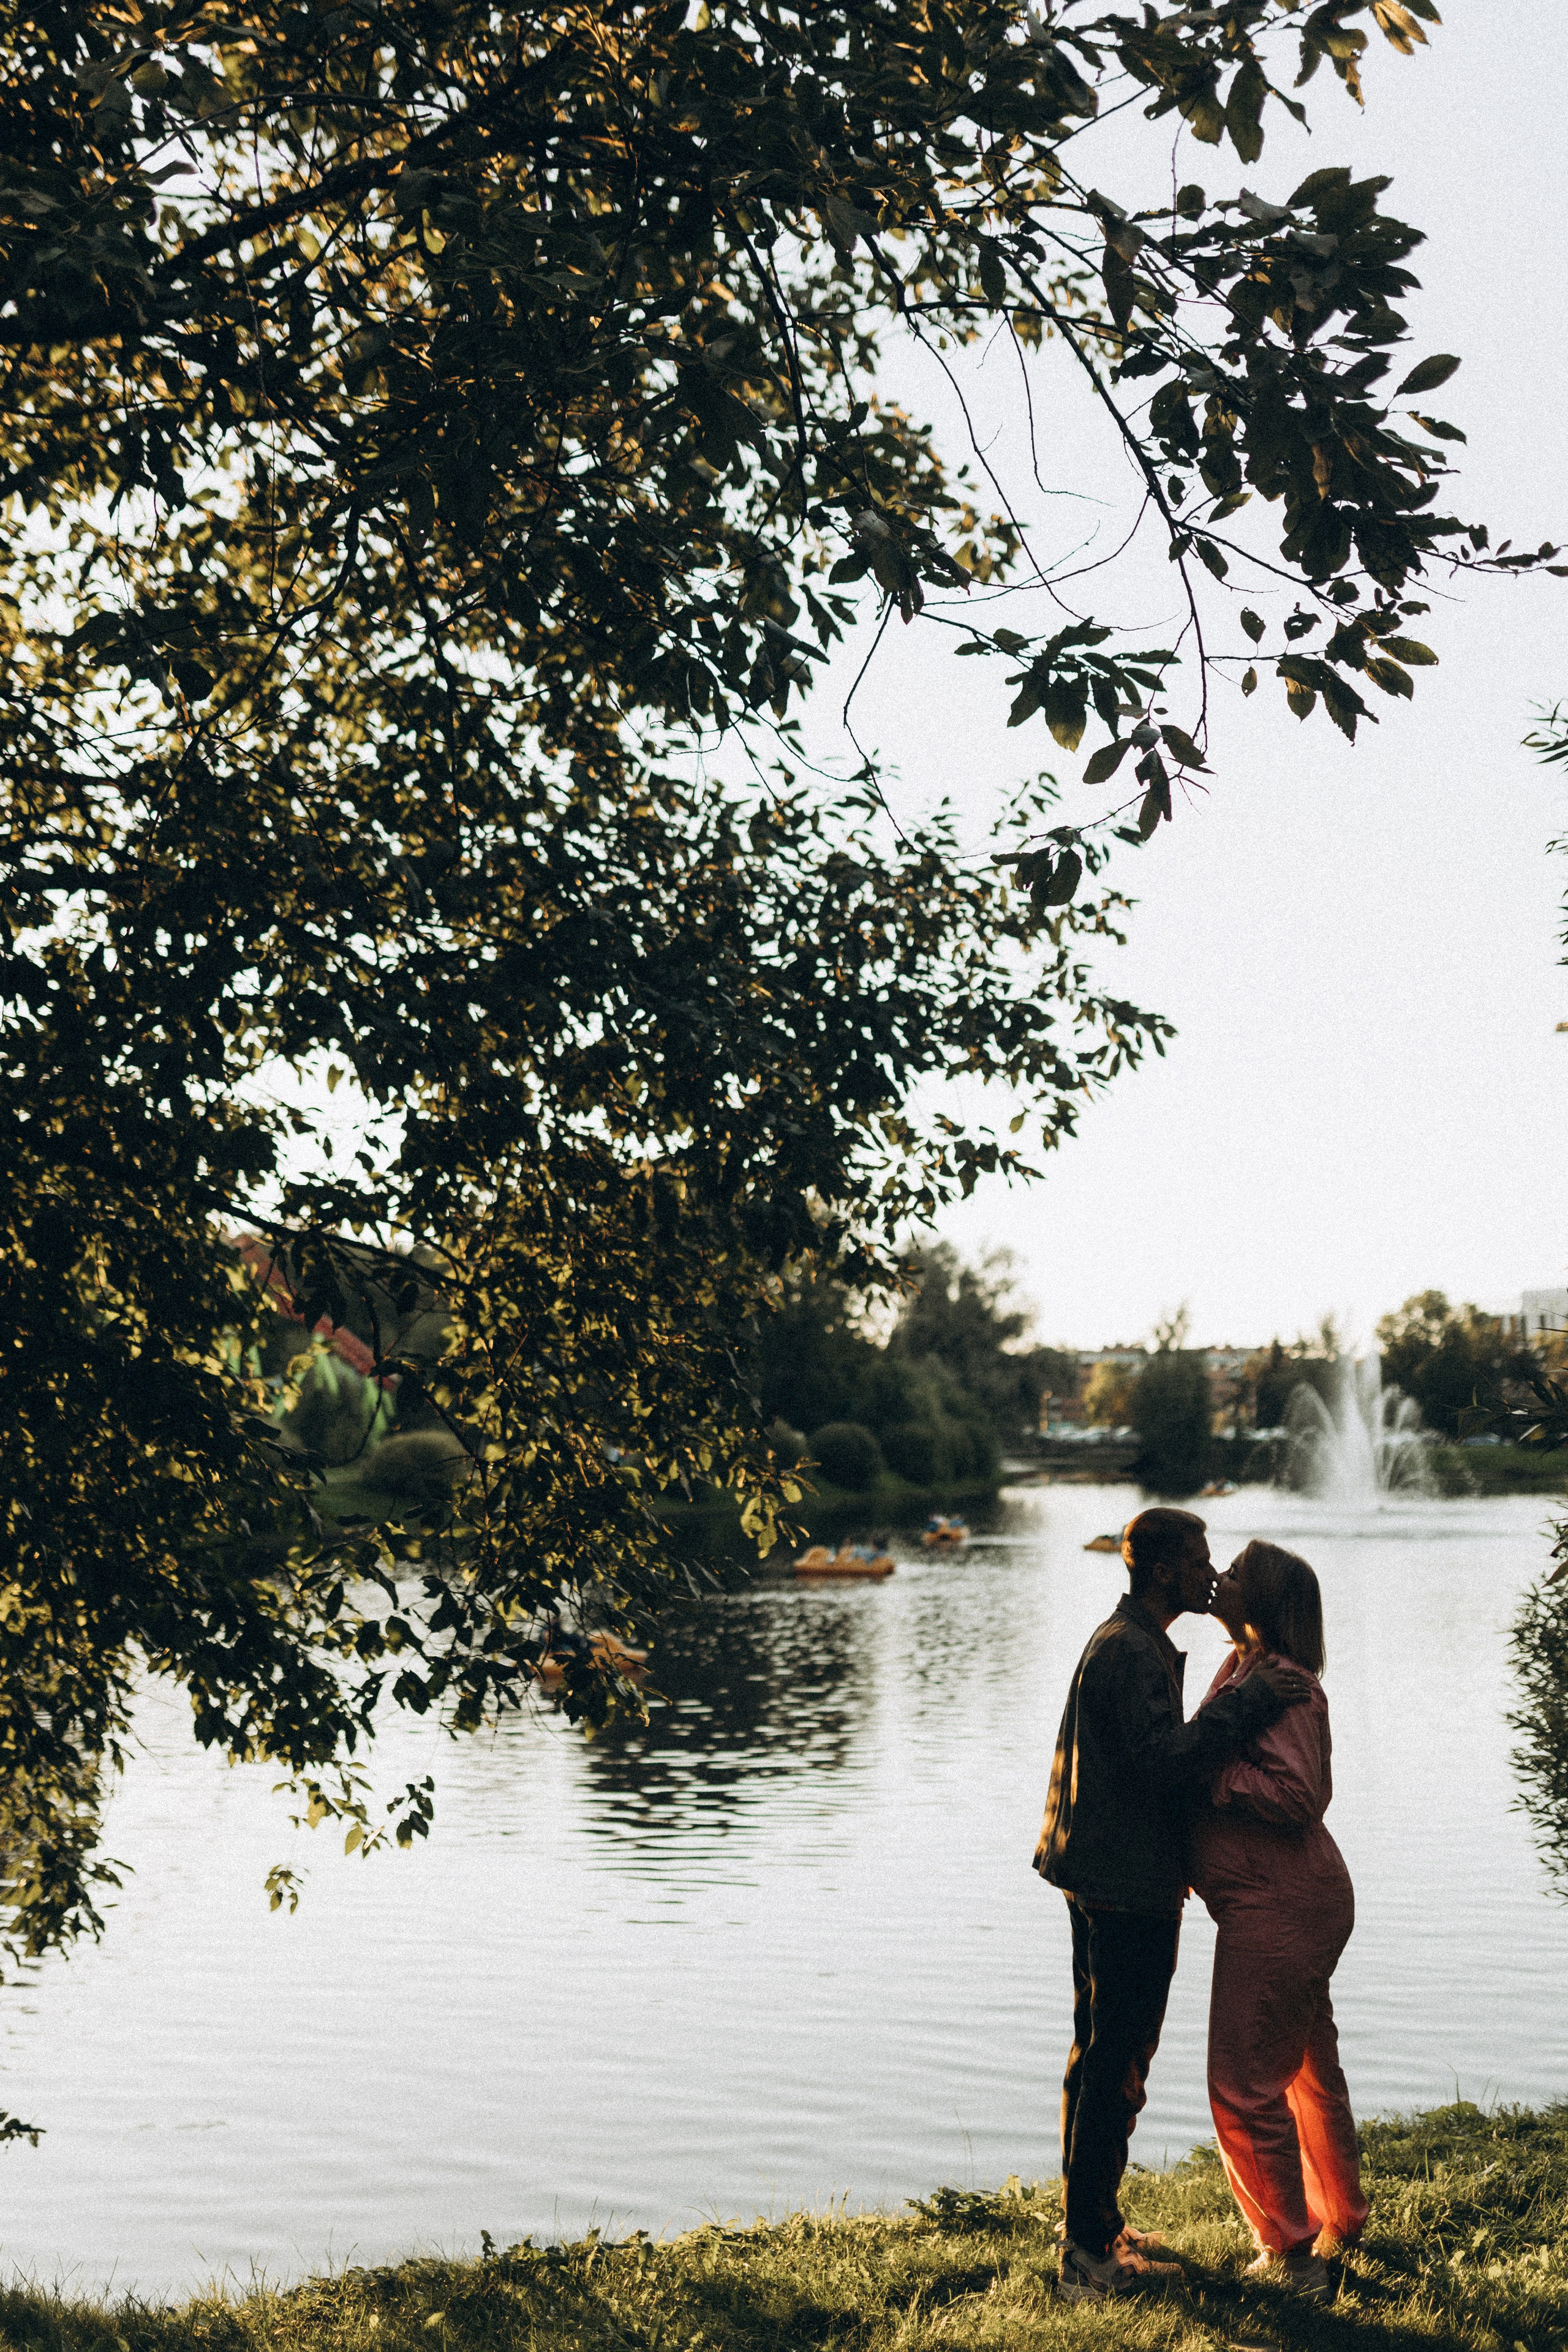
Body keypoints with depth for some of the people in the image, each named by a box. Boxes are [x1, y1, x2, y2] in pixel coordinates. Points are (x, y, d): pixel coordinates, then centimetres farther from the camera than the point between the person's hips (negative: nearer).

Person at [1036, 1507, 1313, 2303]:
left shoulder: (1124, 1642, 15)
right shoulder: (1132, 1651, -18)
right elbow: (1167, 1760, -29)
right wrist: (1251, 1700, -24)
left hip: (1103, 1877, 11)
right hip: (1129, 1887, -11)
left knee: (1100, 2055, 18)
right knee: (1116, 2067, -5)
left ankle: (1091, 2227, 28)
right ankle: (1089, 2255, 1)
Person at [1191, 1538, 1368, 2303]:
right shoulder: (1241, 1670, 11)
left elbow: (1298, 1792, -29)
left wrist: (1208, 1775, -23)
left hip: (1277, 1909, -11)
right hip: (1307, 1898, 11)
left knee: (1245, 2084, -5)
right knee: (1310, 2067, 23)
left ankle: (1293, 2254, 4)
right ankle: (1340, 2221, 39)